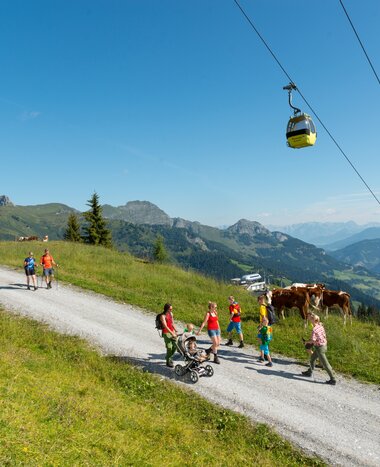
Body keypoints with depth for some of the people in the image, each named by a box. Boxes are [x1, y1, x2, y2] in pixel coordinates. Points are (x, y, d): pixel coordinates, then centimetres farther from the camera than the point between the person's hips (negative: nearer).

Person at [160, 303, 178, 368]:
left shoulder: (171, 314, 8)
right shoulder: (163, 316, -15)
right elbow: (165, 326, -24)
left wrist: (175, 331, 8)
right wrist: (172, 333, -30)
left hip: (172, 332, 7)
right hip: (166, 333, -7)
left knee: (175, 346, 7)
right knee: (169, 348, -7)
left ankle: (170, 357, 32)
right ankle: (168, 362, 9)